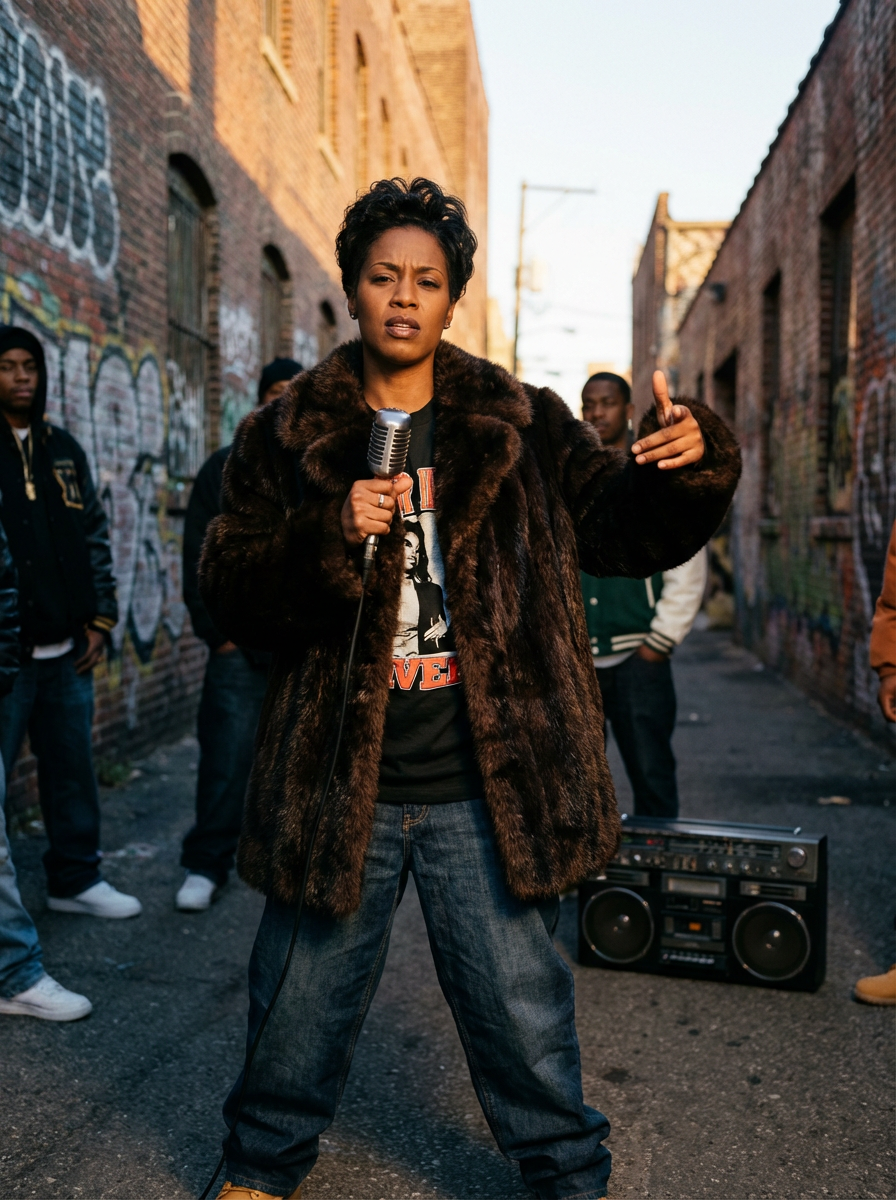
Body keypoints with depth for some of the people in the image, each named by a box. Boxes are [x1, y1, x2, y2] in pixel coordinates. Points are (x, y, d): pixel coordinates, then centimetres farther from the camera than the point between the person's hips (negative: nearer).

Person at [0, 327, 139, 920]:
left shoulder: (63, 449, 13)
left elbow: (96, 536, 16)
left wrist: (100, 618, 9)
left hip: (65, 649, 5)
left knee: (73, 769, 13)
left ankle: (76, 880, 27)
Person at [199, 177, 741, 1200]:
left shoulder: (521, 428, 2)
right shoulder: (287, 437, 2)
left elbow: (625, 531, 5)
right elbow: (229, 595, -3)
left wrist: (688, 465, -16)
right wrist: (328, 535, -21)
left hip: (485, 791, 0)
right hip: (338, 787, 1)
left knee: (522, 1007, 13)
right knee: (303, 1000, 18)